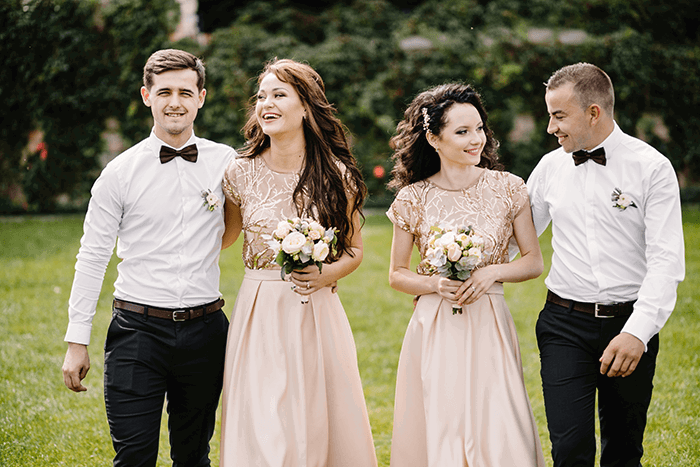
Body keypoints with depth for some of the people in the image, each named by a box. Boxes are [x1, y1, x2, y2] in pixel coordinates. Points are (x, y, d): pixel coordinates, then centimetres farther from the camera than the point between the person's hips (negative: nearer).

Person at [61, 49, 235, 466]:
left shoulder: (227, 163, 4)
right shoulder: (121, 173, 0)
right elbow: (92, 258, 2)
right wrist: (77, 342, 0)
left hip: (205, 332, 2)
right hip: (138, 330, -2)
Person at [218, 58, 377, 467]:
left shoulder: (336, 175, 0)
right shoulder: (242, 174, 0)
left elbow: (354, 251, 11)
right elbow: (223, 238, 16)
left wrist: (328, 273, -8)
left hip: (318, 315, 1)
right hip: (261, 314, 0)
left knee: (322, 424, 5)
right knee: (263, 432, -3)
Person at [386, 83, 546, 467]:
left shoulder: (508, 188, 0)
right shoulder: (413, 199, -1)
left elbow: (534, 261, 6)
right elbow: (396, 275, 8)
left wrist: (493, 272, -12)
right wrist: (435, 284, -10)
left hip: (490, 329, 0)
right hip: (434, 330, 0)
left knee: (498, 435, -3)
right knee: (436, 433, 3)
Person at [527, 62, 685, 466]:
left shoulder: (652, 167, -5)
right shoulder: (551, 167, 7)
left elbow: (666, 261, -11)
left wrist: (637, 332, -22)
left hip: (630, 327, -2)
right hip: (564, 326, 2)